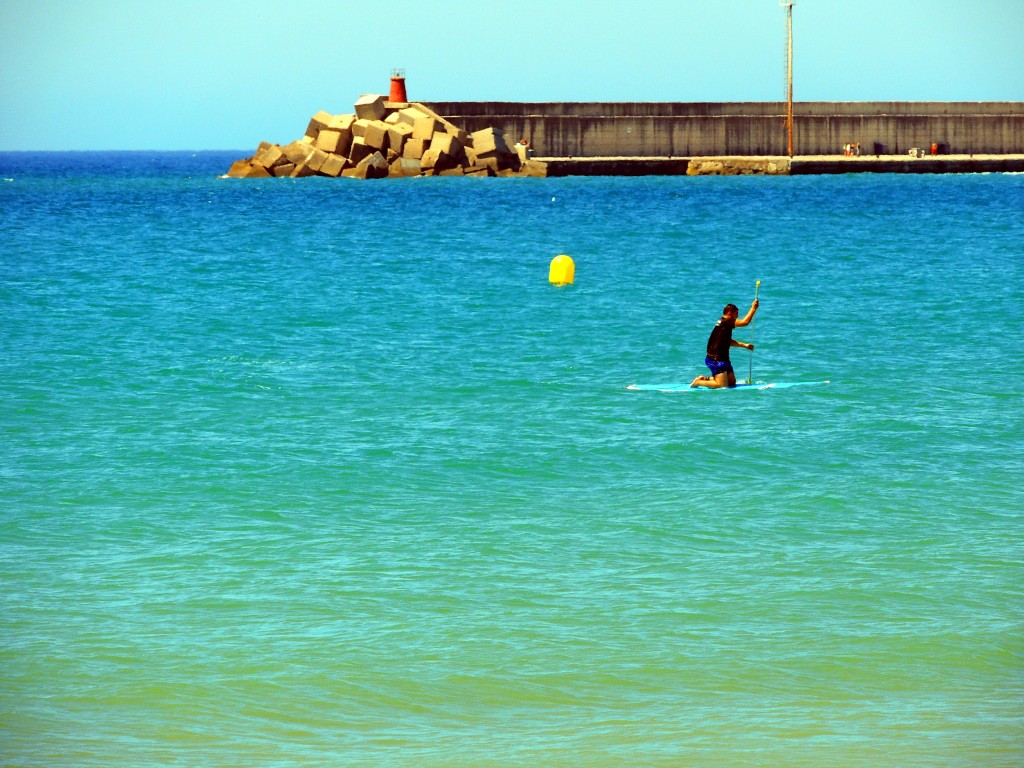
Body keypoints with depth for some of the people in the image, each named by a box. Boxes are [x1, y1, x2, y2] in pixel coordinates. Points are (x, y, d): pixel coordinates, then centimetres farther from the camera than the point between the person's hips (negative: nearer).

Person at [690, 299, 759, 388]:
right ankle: (698, 382, -1)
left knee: (732, 382, 15)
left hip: (722, 358, 10)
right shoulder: (725, 322, -16)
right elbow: (745, 322, -24)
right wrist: (753, 308, -13)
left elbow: (729, 341, 27)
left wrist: (744, 345, 22)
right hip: (715, 360, -10)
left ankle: (706, 379, 19)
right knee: (722, 386, -15)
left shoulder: (724, 323, 15)